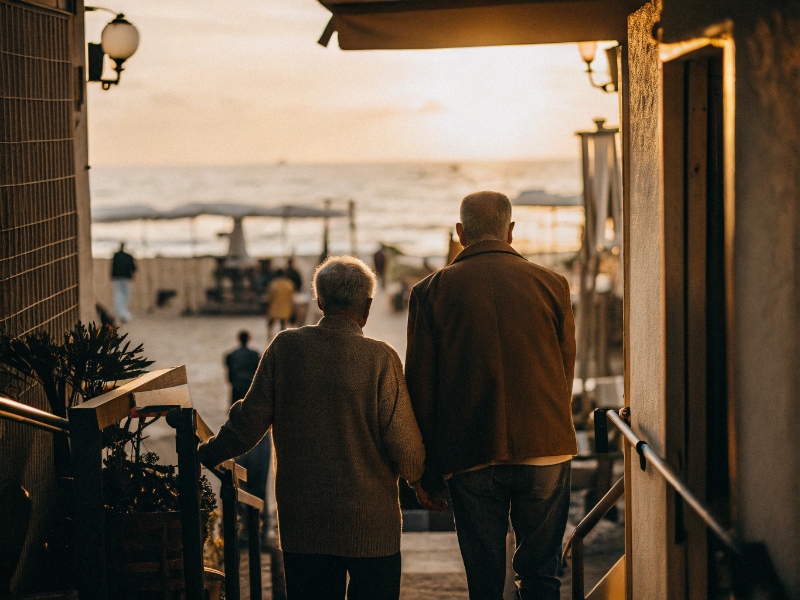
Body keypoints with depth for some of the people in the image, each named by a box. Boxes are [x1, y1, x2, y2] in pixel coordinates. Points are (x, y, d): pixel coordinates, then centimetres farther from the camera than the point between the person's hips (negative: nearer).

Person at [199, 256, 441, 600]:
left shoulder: (285, 347, -4)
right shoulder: (380, 358, -11)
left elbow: (250, 420, 0)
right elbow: (403, 443, -10)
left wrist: (207, 455, 17)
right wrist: (421, 485, 10)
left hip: (302, 521, 3)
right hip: (369, 522, -3)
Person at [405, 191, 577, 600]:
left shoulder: (431, 291, 0)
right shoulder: (551, 284, 2)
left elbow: (420, 386, 1)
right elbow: (566, 371, 8)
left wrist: (428, 472, 8)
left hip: (469, 458, -1)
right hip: (544, 449, 1)